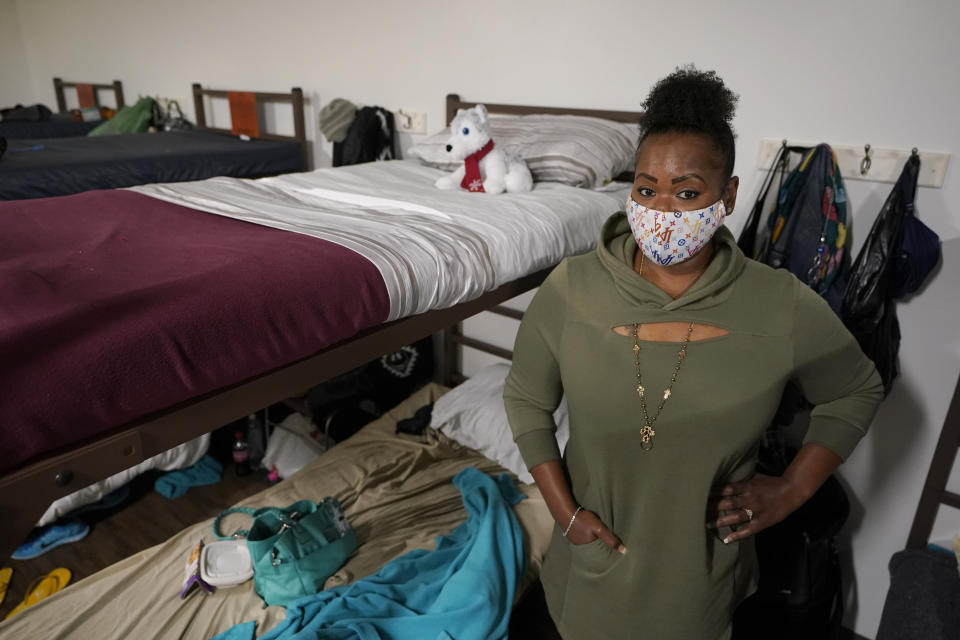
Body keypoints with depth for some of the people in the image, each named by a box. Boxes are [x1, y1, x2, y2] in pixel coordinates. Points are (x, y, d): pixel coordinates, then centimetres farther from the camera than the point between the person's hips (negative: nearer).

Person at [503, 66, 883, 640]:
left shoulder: (784, 307, -15)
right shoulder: (569, 290, -16)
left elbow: (858, 391, 3)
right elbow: (526, 400, -3)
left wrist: (793, 489, -5)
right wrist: (564, 508, -8)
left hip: (702, 572, 0)